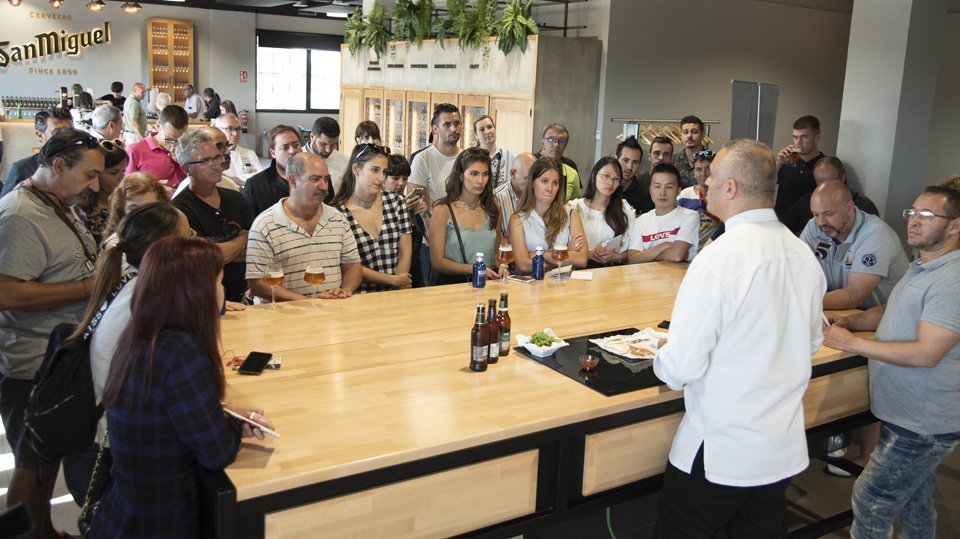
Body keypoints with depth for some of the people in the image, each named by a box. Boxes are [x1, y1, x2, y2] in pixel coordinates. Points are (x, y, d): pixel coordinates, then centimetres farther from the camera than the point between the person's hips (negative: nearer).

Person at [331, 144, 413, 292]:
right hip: (361, 297, -2)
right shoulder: (337, 212, -5)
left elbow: (405, 254, 5)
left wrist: (398, 287, -5)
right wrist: (394, 280, -4)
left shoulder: (396, 201, 6)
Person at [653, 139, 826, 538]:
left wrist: (663, 356, 1)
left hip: (718, 453, -6)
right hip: (784, 448, 7)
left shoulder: (718, 259, -22)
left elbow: (681, 369, -21)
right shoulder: (804, 255, -1)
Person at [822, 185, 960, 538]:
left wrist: (852, 343, -23)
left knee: (870, 501, -1)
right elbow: (893, 311, 21)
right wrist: (848, 322, 2)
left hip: (923, 427, -10)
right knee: (915, 501, 24)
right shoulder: (923, 268, 10)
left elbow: (926, 353, -28)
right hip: (913, 416, 10)